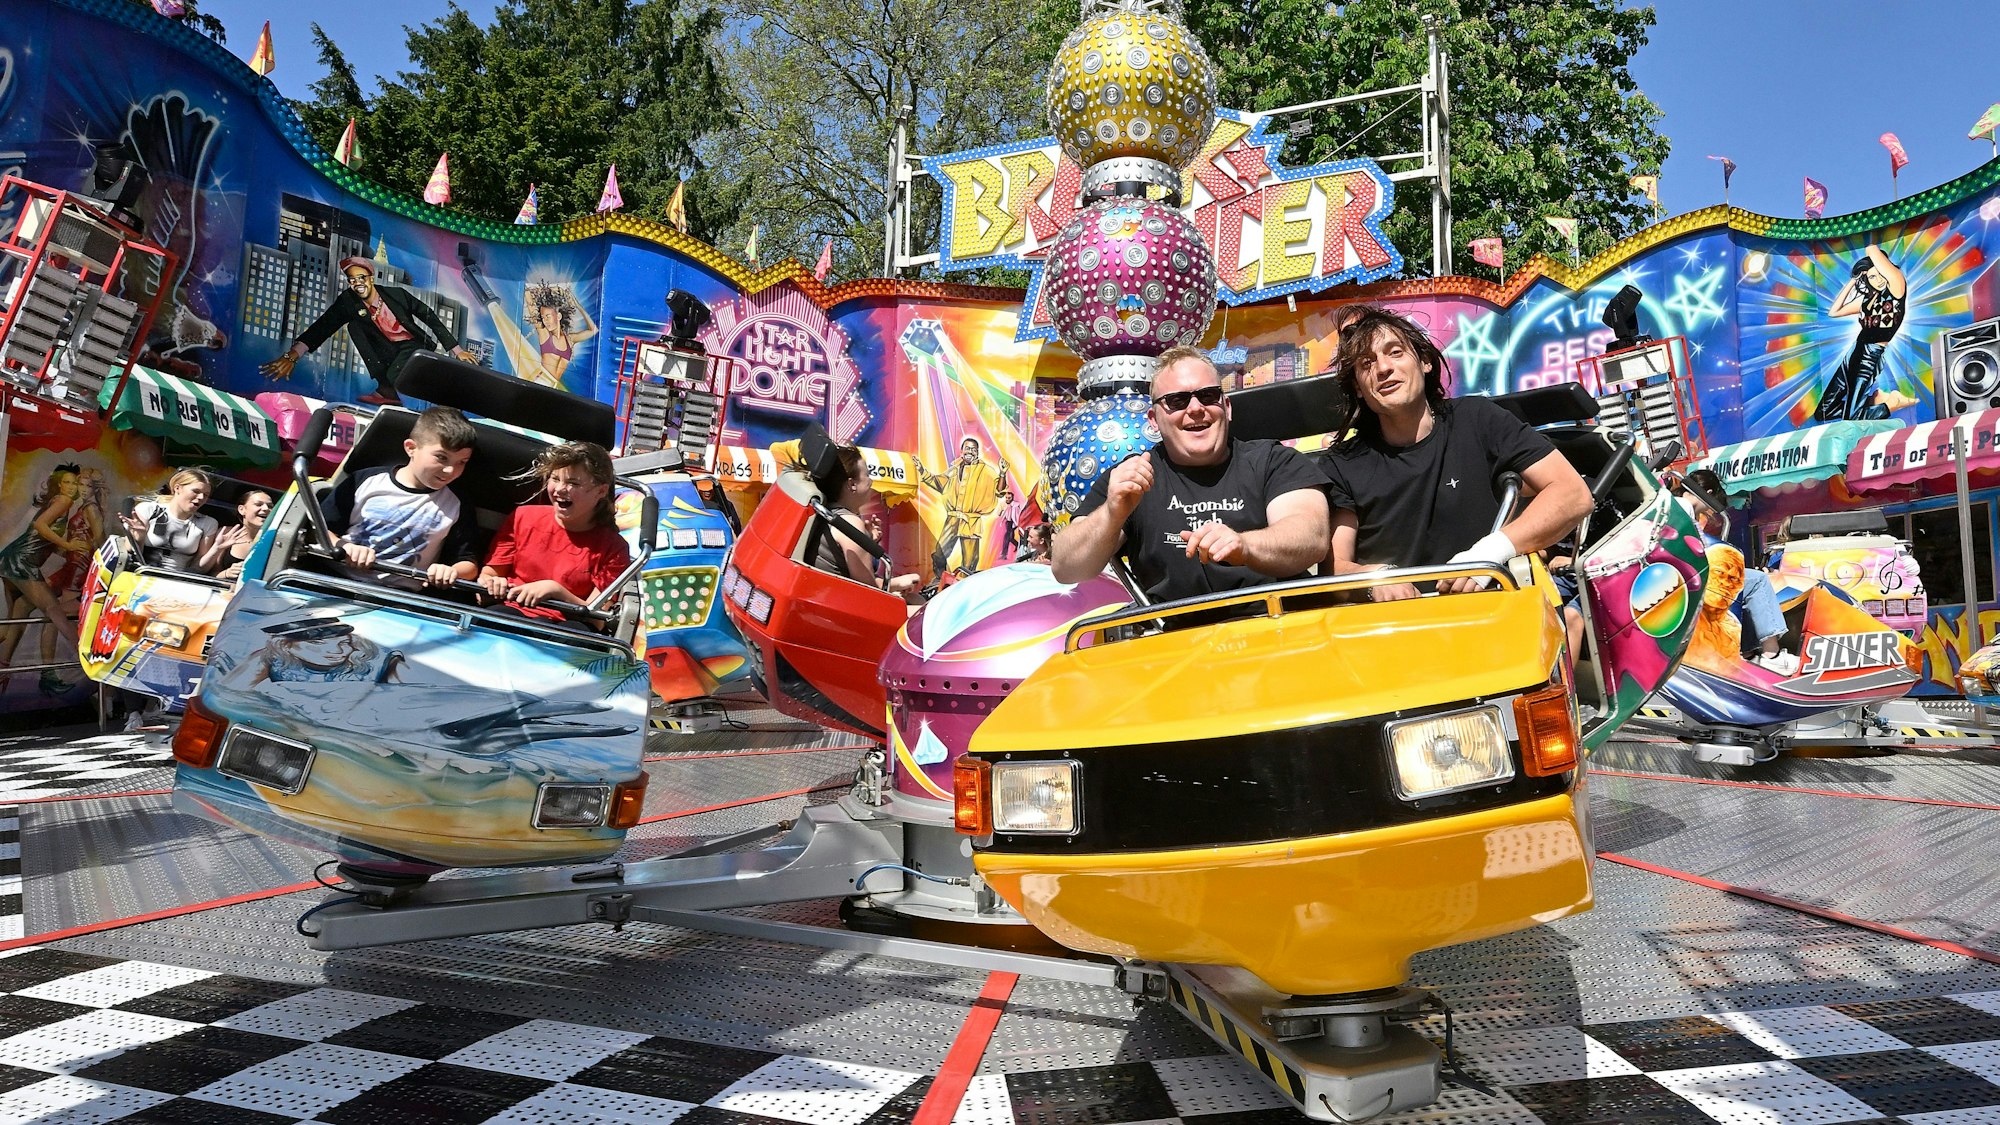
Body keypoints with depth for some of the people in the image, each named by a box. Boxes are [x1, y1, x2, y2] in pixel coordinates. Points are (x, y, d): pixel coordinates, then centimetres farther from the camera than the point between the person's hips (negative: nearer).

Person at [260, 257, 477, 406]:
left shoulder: (397, 294, -18)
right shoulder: (347, 303, -14)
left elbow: (431, 318, -12)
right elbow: (322, 327, -24)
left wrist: (457, 350, -14)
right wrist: (291, 356, -39)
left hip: (414, 344, -5)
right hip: (387, 349, 5)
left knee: (393, 375, -35)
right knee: (354, 324, -20)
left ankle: (388, 390, 4)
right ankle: (384, 383, -18)